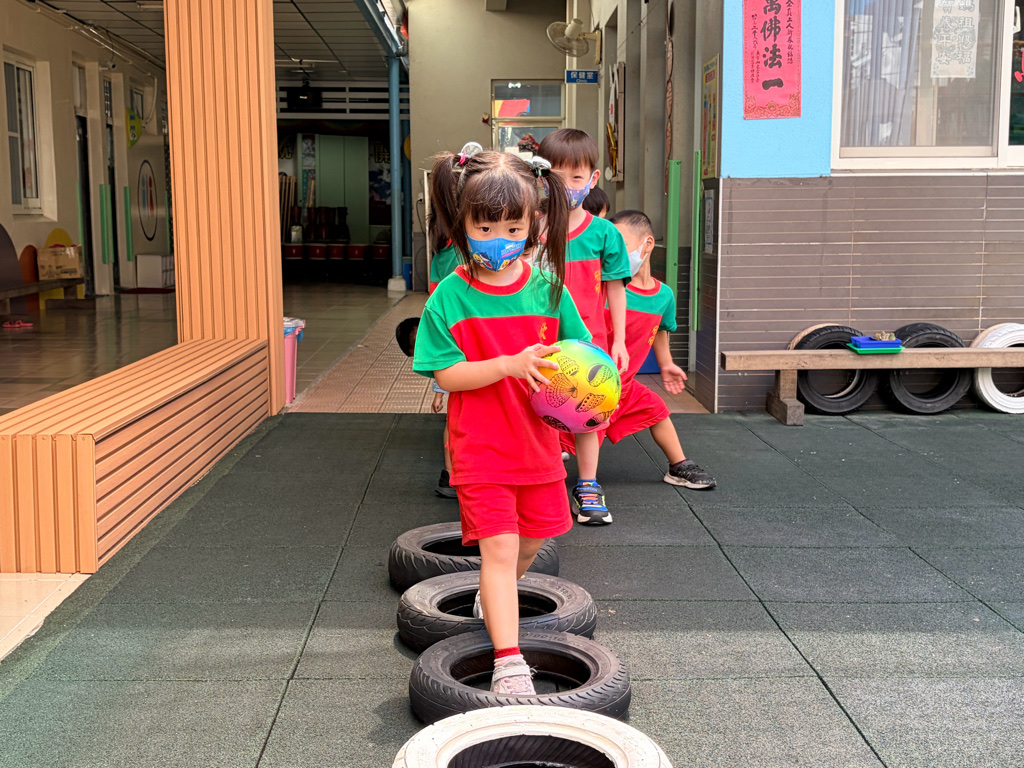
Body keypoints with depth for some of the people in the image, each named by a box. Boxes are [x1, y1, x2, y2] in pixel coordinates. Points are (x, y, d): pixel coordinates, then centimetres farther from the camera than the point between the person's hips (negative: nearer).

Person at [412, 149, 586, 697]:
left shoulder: (548, 287, -1)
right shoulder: (450, 296, -10)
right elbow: (446, 373, -14)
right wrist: (511, 365, -25)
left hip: (537, 443, 4)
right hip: (480, 450, -4)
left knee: (530, 540, 20)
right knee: (498, 547, -11)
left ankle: (492, 602, 49)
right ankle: (508, 663, -7)